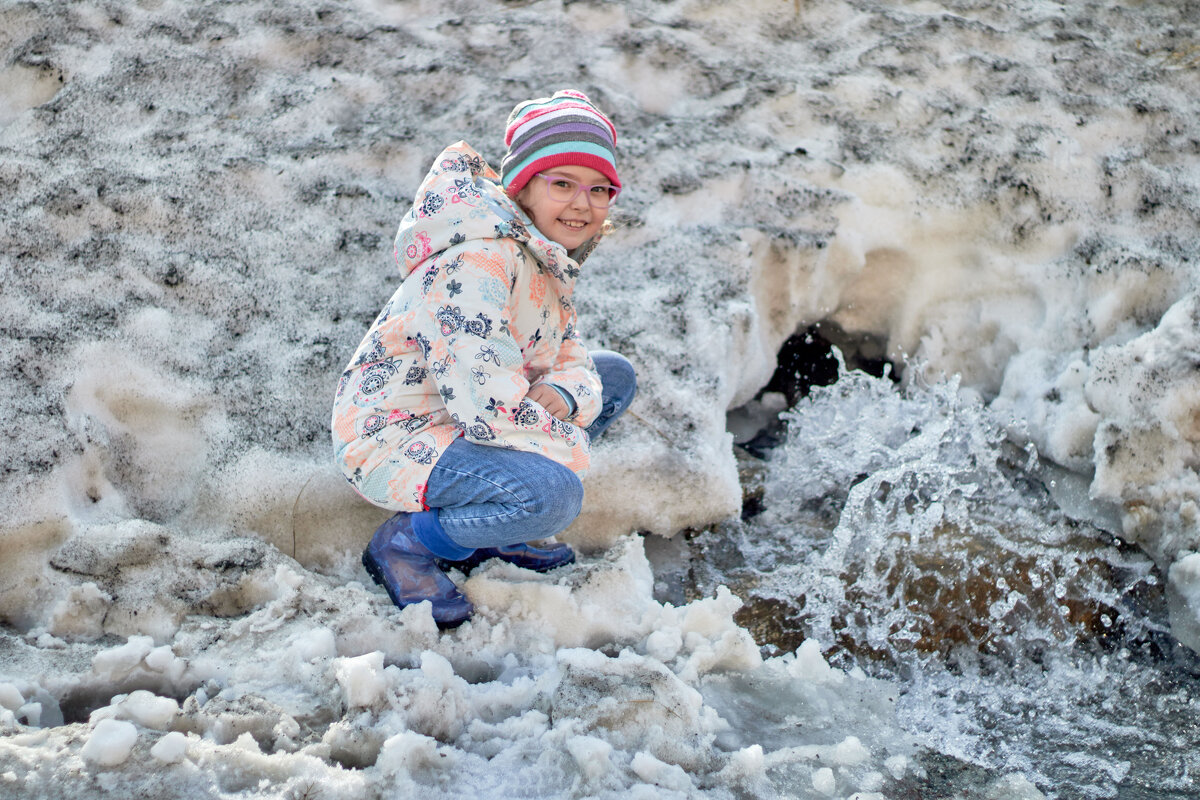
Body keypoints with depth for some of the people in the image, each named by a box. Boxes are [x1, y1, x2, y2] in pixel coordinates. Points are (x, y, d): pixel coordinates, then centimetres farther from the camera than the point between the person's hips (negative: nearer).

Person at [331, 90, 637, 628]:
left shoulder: (549, 254, 5)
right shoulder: (476, 263, -27)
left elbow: (570, 357, 10)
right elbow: (483, 406, -31)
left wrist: (563, 393, -15)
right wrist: (567, 441, -16)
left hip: (460, 425, 10)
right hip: (390, 437, -10)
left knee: (613, 376, 10)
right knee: (551, 494, -33)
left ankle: (489, 534, 8)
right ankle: (405, 543, -6)